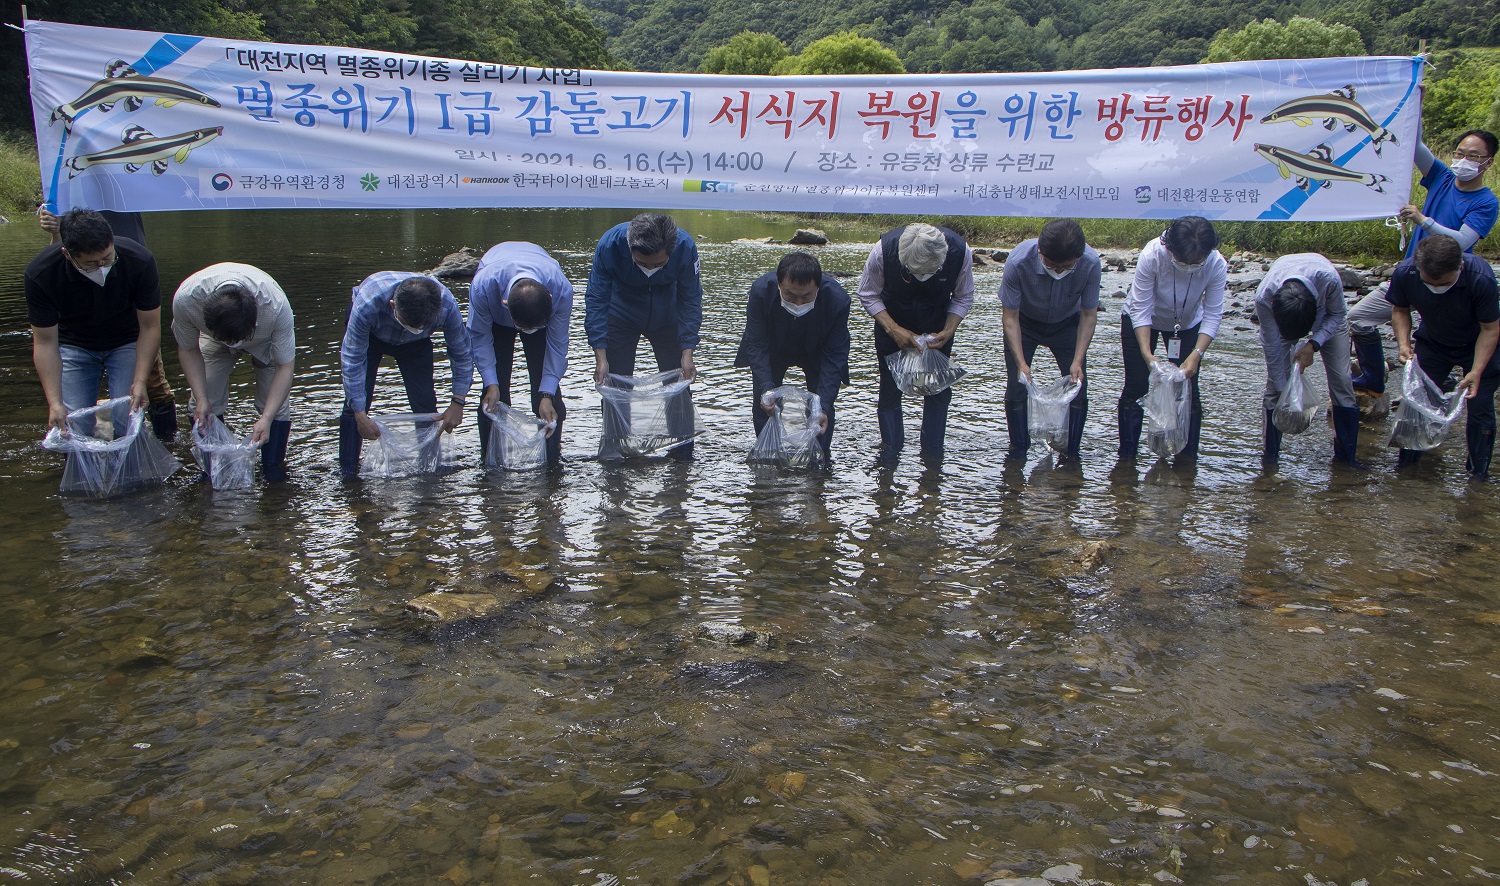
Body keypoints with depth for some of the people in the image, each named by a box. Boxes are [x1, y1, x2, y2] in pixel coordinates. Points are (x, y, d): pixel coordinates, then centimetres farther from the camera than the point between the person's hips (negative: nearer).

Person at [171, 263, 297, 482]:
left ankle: (274, 472, 2)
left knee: (276, 404, -15)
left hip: (267, 339, -1)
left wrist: (266, 418, -39)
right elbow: (188, 349, -18)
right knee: (204, 405, -10)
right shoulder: (185, 298, -40)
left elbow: (285, 366, -32)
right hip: (213, 335, 2)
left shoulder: (277, 305, -45)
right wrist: (201, 399, -27)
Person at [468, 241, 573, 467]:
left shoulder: (562, 290, -40)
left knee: (547, 381, -10)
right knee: (496, 386, -11)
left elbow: (557, 345, -26)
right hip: (495, 318, 0)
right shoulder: (482, 287, -42)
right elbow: (479, 336, -24)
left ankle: (552, 460, 0)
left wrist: (547, 395, -29)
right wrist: (491, 384, -29)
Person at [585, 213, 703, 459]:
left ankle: (683, 453, 13)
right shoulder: (609, 245, -34)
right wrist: (600, 357, -30)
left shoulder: (686, 247, -32)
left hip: (666, 316, 1)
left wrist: (687, 353, -23)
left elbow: (691, 301, -18)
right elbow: (596, 300, -25)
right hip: (621, 316, -1)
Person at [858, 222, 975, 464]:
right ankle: (890, 449, 16)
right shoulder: (883, 251, -33)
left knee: (938, 388, -1)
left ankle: (933, 452, 13)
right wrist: (894, 329, -24)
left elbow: (964, 298, -8)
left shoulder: (960, 251, -29)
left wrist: (948, 331, -22)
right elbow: (868, 296, -14)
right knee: (890, 386, -1)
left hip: (937, 325, 1)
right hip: (891, 321, -1)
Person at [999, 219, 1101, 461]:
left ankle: (1072, 454, 10)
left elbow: (1088, 315, -17)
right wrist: (1021, 363, -33)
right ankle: (1018, 450, 11)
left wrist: (1077, 362, -25)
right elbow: (1010, 317, -25)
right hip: (1024, 322, -1)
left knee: (1078, 385, -7)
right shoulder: (1018, 262, -36)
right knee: (1016, 386, -9)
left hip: (1067, 323, 1)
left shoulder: (1091, 264, -31)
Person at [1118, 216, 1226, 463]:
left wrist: (1196, 355, -34)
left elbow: (1212, 315, -23)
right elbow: (1140, 309, -30)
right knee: (1136, 388, -4)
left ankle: (1187, 457, 8)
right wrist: (1147, 354, -38)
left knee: (1188, 391, -3)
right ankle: (1126, 456, 5)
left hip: (1187, 325, 2)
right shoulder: (1151, 255, -35)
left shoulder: (1217, 265, -29)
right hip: (1140, 321, -2)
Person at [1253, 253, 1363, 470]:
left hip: (1327, 316, 1)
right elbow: (1272, 347, -24)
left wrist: (1313, 345, -31)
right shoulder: (1263, 298, -39)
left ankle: (1346, 452, 4)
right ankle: (1270, 452, 2)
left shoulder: (1329, 278, -42)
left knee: (1341, 378, -7)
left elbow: (1336, 315, -18)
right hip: (1281, 315, 0)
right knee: (1275, 381, -11)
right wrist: (1282, 389, -18)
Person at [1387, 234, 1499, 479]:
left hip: (1477, 346, -2)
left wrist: (1476, 371, -29)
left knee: (1480, 405, -7)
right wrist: (1404, 344, -22)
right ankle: (1406, 464, 14)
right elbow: (1400, 310, -6)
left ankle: (1479, 472, 9)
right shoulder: (1405, 273, -27)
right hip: (1432, 343, 3)